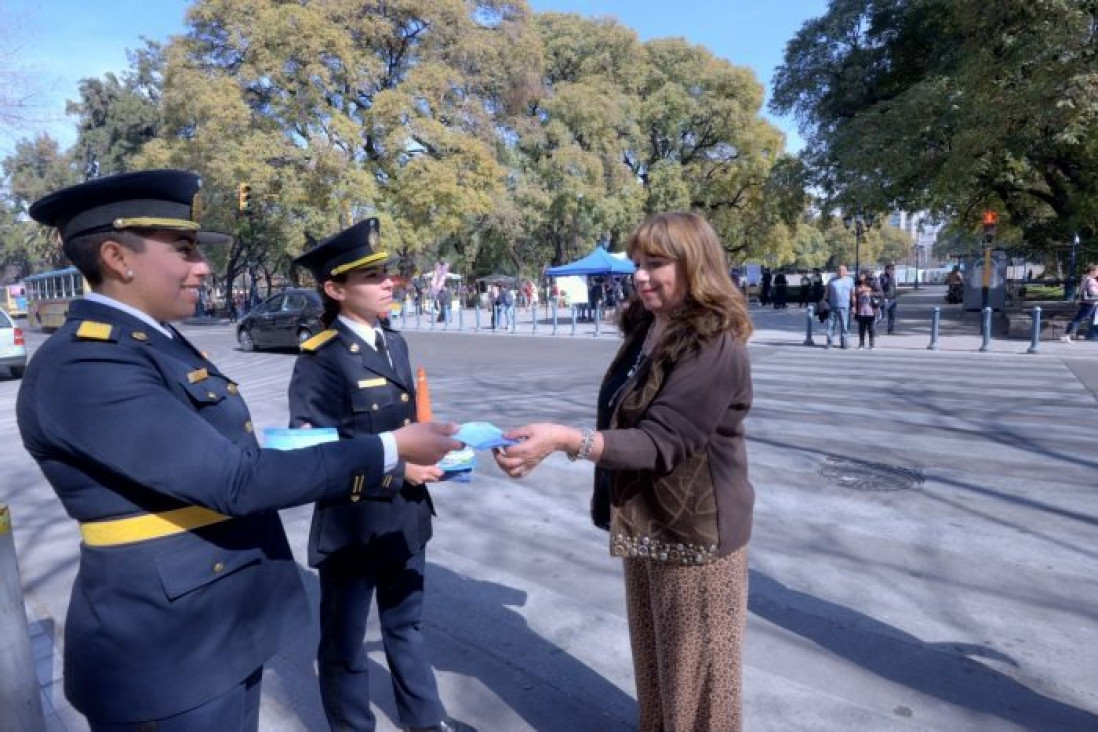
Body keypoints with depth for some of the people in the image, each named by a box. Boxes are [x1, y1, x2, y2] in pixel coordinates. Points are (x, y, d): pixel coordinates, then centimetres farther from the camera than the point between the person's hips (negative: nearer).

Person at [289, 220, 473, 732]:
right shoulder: (321, 359, -19)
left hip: (405, 517, 7)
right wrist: (398, 470, -21)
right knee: (344, 643, 17)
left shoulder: (394, 343, 6)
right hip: (352, 525, -7)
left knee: (406, 624, 26)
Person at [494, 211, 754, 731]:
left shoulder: (715, 348, -22)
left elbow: (659, 442, -28)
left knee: (694, 669, 12)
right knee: (652, 656, 24)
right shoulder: (645, 329, 5)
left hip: (694, 530, -8)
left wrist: (566, 440, -38)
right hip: (645, 522, 8)